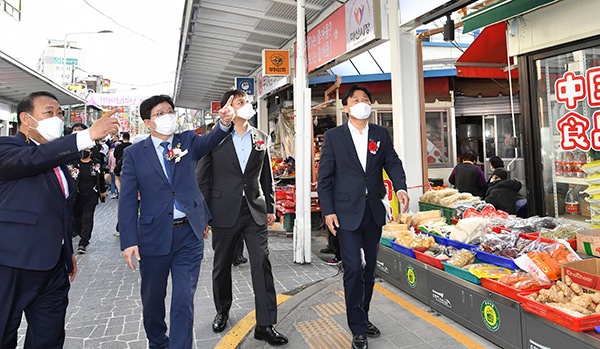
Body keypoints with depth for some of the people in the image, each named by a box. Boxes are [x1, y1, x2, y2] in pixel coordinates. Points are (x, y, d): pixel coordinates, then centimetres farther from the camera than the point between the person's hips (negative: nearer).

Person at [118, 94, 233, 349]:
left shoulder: (188, 141, 5)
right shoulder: (134, 153, 0)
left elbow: (209, 141, -17)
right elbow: (127, 201, -4)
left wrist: (224, 123, -39)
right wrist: (129, 241, -11)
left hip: (189, 234, 0)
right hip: (153, 235, 1)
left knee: (184, 300, 2)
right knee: (152, 298, 18)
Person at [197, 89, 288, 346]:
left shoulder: (261, 138, 7)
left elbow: (267, 176, 12)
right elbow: (202, 178, -1)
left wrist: (270, 207, 9)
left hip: (255, 211, 2)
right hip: (224, 212, -1)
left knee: (262, 264, -4)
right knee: (222, 266, 13)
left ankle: (265, 325, 5)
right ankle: (222, 311, 37)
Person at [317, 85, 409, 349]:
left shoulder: (381, 134, 9)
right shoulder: (333, 136, 0)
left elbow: (393, 163, 3)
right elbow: (324, 177, -2)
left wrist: (400, 188, -17)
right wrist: (327, 211, -9)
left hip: (374, 211, 4)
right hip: (347, 212, -4)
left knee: (370, 268, 13)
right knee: (353, 269, -5)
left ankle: (362, 318, 31)